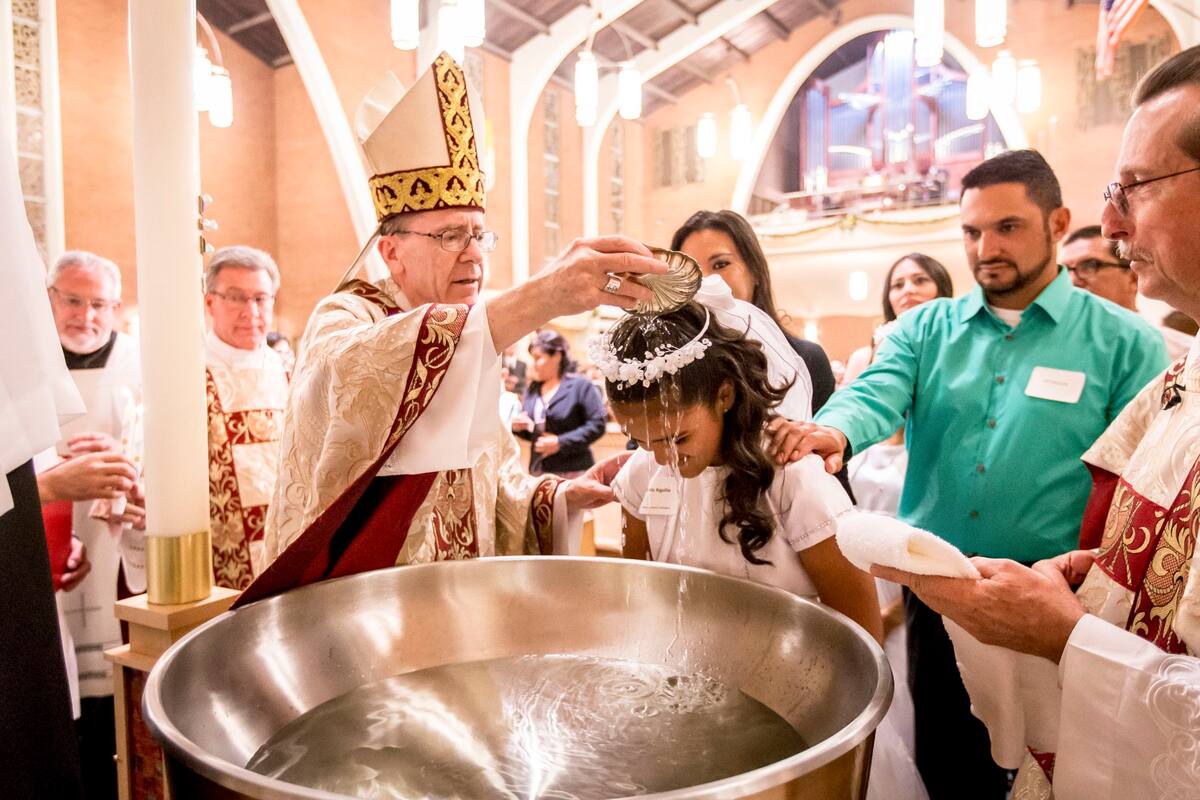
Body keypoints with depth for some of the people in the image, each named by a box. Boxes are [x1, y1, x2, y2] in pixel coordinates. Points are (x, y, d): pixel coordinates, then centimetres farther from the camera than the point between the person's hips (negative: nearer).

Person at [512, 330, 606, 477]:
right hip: (537, 470, 6)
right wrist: (518, 426, -2)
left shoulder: (581, 385, -4)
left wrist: (560, 442, -14)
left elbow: (597, 424, -11)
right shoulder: (532, 389, 14)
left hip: (572, 472, -6)